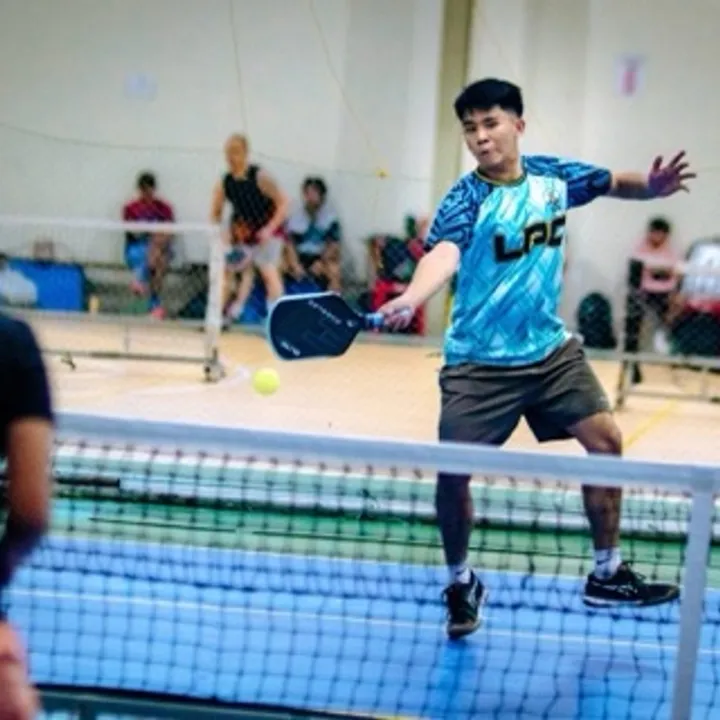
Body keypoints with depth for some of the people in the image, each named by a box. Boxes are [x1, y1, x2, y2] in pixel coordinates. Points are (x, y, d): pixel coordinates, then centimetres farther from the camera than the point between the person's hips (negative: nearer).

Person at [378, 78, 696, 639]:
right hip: (480, 361, -5)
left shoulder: (554, 176, -2)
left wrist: (651, 186, -9)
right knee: (453, 472, -10)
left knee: (604, 440, 2)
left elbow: (611, 183, 15)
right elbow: (444, 253, -37)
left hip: (551, 349, 5)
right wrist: (411, 298, -59)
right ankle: (462, 582, 16)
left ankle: (607, 575, 18)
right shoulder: (466, 200, -18)